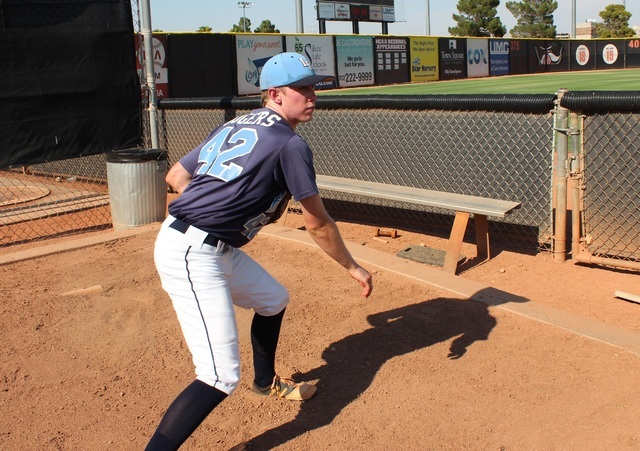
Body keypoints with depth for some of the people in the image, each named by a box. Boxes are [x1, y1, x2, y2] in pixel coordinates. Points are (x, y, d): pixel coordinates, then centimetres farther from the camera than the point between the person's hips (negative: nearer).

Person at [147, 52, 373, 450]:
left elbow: (176, 175, 19)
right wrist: (352, 267, 10)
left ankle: (267, 382, 51)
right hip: (194, 256, -10)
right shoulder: (290, 144, -9)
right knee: (221, 378, -15)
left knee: (274, 299, 29)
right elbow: (318, 224, -4)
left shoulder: (232, 127, 15)